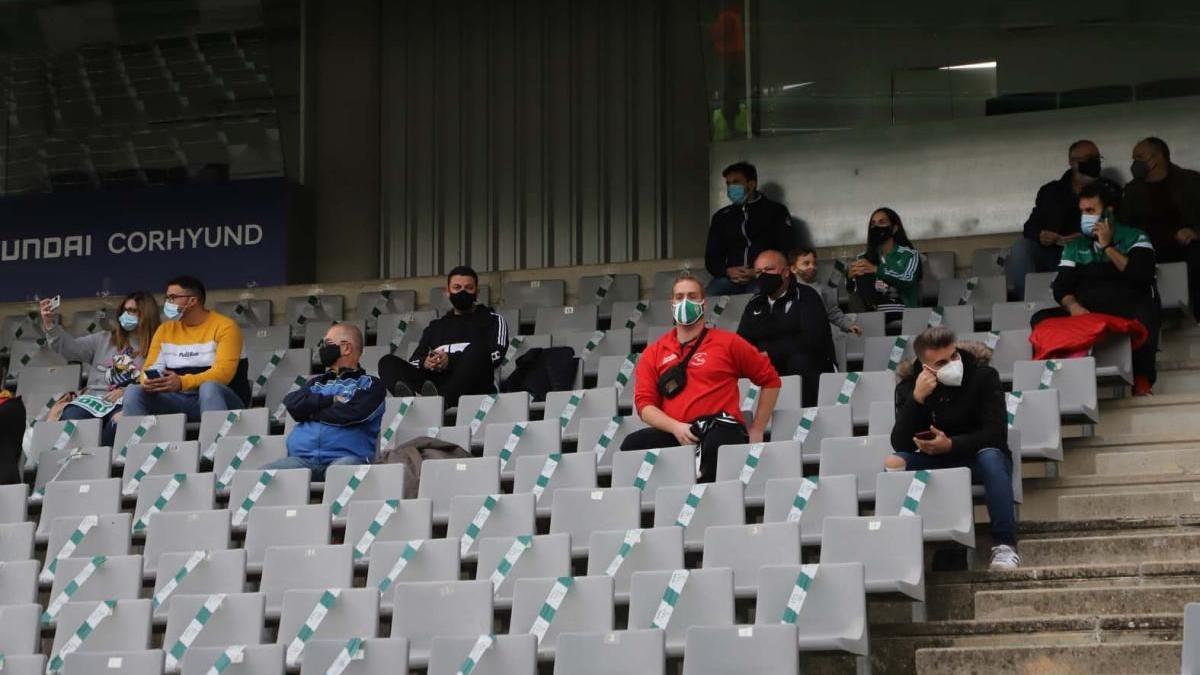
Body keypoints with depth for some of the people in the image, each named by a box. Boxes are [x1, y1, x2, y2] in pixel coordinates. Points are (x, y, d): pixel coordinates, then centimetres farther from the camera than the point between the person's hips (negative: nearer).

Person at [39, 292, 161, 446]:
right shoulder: (104, 339, 21)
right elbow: (68, 347, 15)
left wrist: (126, 392, -14)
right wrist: (49, 323, 1)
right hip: (95, 397, 3)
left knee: (118, 421, -39)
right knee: (69, 418, -30)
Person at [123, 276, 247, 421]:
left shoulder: (224, 326, -4)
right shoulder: (165, 329, 14)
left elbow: (223, 372, -16)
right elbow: (151, 368, 9)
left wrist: (183, 383, -31)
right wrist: (149, 382, -18)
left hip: (217, 397, -5)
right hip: (177, 400, 5)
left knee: (209, 388, -39)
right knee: (133, 391, -18)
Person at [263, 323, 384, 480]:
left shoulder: (369, 384, 14)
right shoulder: (317, 383, 31)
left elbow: (350, 413, -5)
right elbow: (292, 404, 12)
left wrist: (309, 410, 8)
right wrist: (331, 400, 3)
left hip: (345, 457, -4)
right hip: (302, 458, 4)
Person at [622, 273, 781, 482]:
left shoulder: (728, 343, 11)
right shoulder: (654, 353, 17)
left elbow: (770, 380, 15)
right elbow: (644, 403, 9)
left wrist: (757, 430, 9)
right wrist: (676, 427, -10)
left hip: (721, 428, -3)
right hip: (675, 434, 3)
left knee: (717, 444, -40)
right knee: (632, 445, -27)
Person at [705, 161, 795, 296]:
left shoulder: (775, 211, 12)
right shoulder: (721, 217, 23)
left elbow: (787, 253, 4)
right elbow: (712, 258, 20)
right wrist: (727, 271, -4)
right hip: (730, 278, 3)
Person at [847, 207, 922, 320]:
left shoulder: (909, 255, 2)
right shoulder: (864, 258, 15)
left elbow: (907, 282, -17)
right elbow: (852, 290, 6)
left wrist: (876, 270, -31)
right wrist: (850, 276, -18)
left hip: (901, 315, -3)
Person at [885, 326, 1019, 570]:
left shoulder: (984, 376, -13)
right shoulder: (909, 385, -8)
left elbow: (996, 433, -20)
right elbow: (899, 444, -18)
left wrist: (951, 445, -34)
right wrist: (917, 399, -32)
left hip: (977, 457, -2)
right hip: (933, 462, 2)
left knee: (991, 457, -36)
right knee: (892, 463, -25)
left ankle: (1004, 544, -35)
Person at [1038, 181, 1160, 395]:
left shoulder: (1135, 238, 9)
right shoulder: (1075, 246, 19)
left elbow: (1142, 276, -8)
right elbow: (1061, 287, 8)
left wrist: (1108, 247, -4)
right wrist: (1073, 306, -15)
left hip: (1128, 311, -3)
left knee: (1145, 313, -39)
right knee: (1040, 319, -22)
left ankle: (1142, 378, -26)